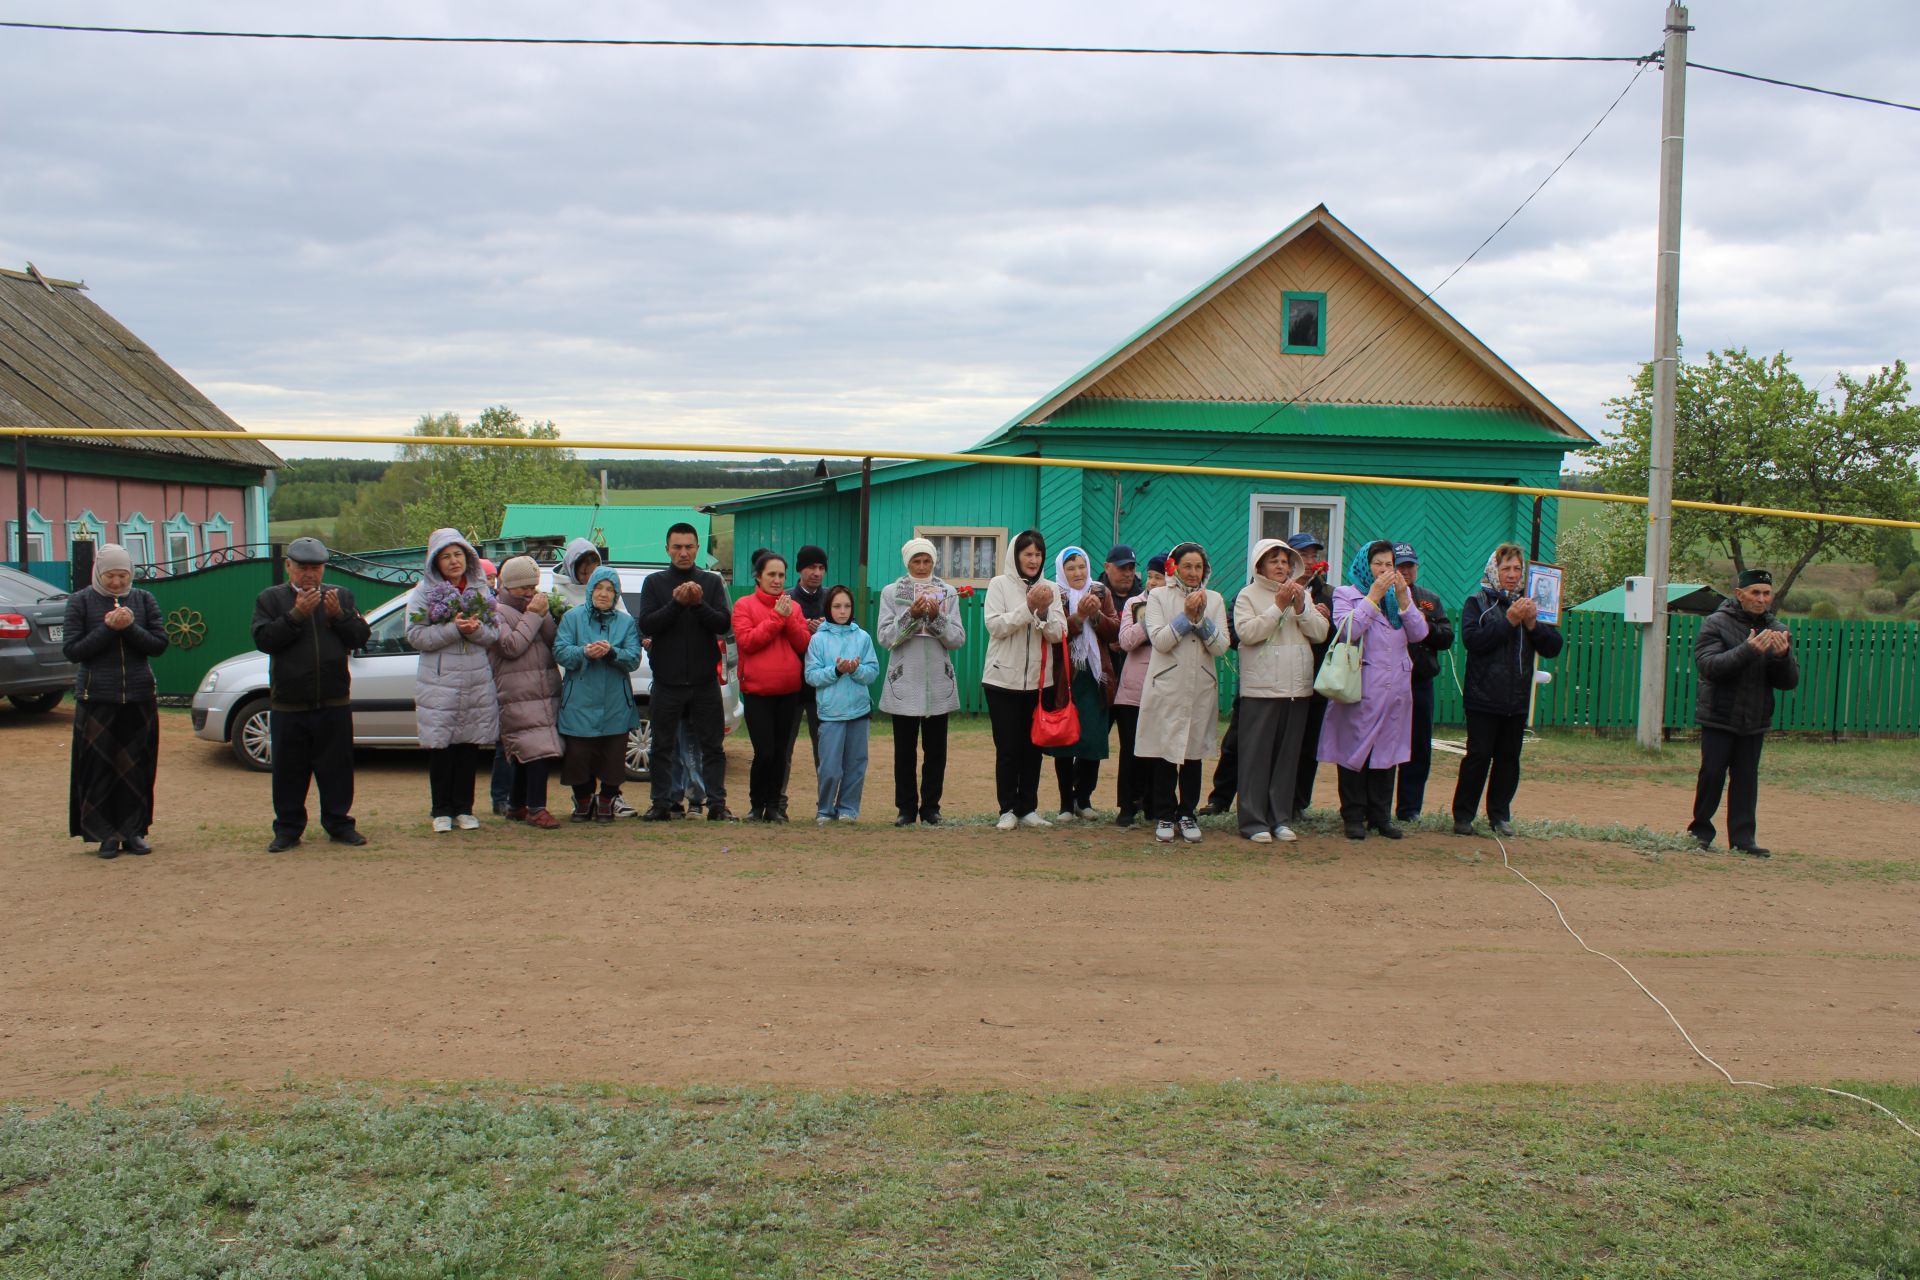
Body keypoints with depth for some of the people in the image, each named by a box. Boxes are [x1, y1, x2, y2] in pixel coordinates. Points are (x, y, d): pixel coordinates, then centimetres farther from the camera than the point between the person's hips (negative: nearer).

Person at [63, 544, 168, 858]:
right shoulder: (80, 602, 1)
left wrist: (131, 628, -16)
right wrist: (107, 628, -15)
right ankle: (105, 835, 7)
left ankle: (133, 831, 14)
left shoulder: (144, 600, 6)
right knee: (99, 768, -1)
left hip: (140, 698, 2)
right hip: (96, 699, -2)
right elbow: (72, 650, -4)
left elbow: (160, 644, 0)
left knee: (137, 768, 4)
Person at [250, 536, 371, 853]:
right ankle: (288, 829, 16)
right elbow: (263, 639, -9)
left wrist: (339, 614, -12)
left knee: (337, 767, 6)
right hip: (288, 704, -1)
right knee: (289, 770, 5)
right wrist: (296, 615, -16)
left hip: (334, 703, 1)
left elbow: (361, 636, 3)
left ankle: (339, 824, 17)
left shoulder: (341, 596, 10)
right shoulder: (270, 599, 5)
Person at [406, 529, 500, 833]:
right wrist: (453, 629, -19)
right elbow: (415, 636, -10)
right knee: (440, 748, 2)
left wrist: (477, 630, -15)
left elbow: (495, 635, 6)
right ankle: (442, 811, 13)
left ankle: (464, 809, 16)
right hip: (438, 684, -3)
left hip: (477, 683, 3)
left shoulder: (480, 590, 10)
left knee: (470, 746, 6)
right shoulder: (424, 591, 0)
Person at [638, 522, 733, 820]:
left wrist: (700, 604, -18)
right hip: (667, 681, 0)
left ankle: (717, 804, 6)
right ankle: (661, 804, 13)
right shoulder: (654, 582, 6)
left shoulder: (712, 582, 7)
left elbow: (724, 624, -2)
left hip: (705, 680, 0)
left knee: (712, 745, 2)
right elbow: (646, 625, -5)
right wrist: (676, 603, -18)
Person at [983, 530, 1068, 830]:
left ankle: (1028, 808, 15)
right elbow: (995, 626, -12)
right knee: (1007, 748, 0)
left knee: (1033, 747, 7)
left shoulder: (1050, 590, 7)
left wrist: (1044, 611, -17)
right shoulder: (999, 585, -2)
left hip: (1038, 679, 3)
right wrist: (1028, 607, -20)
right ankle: (1008, 809, 8)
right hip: (1004, 678, -3)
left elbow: (1057, 635, 1)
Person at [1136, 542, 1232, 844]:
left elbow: (1221, 647, -1)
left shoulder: (1214, 600, 10)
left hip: (1201, 688, 2)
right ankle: (1164, 816, 9)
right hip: (1166, 686, -2)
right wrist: (1186, 615, -15)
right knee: (1165, 750, 0)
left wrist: (1201, 618, -12)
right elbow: (1159, 640, -10)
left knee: (1194, 751, 6)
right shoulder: (1158, 597, 3)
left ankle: (1187, 813, 16)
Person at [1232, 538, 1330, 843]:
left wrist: (1300, 608, -9)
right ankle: (1253, 820, 1)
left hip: (1297, 687, 5)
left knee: (1288, 755, 7)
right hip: (1260, 688, -5)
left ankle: (1280, 818, 15)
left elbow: (1321, 632, 5)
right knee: (1257, 754, -4)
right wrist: (1279, 606, -15)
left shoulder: (1303, 595, 14)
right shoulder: (1248, 595, 1)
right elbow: (1247, 632, -14)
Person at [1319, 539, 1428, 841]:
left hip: (1394, 688, 5)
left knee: (1387, 750, 9)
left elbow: (1419, 634, 4)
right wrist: (1374, 595, -14)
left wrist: (1402, 597, -6)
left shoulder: (1400, 595, 16)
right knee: (1355, 750, -2)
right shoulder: (1346, 594, 2)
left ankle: (1381, 816, 16)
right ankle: (1354, 817, 6)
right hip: (1360, 688, -5)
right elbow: (1347, 630, -16)